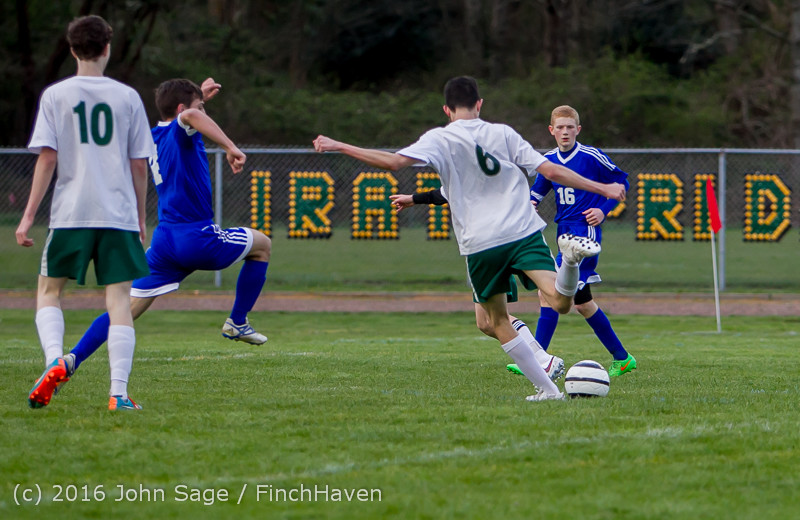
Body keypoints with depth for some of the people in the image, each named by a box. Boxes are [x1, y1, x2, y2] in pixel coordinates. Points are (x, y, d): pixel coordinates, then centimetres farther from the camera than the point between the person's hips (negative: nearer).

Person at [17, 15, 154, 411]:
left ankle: (54, 360, -13)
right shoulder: (127, 97, 5)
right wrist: (141, 218, 16)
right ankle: (119, 392, -6)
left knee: (49, 291, 13)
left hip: (70, 214, -1)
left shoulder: (55, 95, 1)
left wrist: (28, 215, -2)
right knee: (118, 298, 2)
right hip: (119, 214, 1)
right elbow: (139, 165, 6)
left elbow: (47, 159, -5)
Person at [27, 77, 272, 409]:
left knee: (128, 307, 2)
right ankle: (237, 323, 18)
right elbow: (191, 118, -35)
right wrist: (230, 147, -37)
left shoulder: (154, 136, 17)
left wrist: (200, 97, 42)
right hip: (198, 238, -7)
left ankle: (73, 359, -15)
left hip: (164, 242, 7)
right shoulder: (179, 132, -8)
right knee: (262, 245, 18)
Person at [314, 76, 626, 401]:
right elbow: (551, 171, 7)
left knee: (498, 323, 17)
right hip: (523, 233, 1)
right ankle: (571, 255, -46)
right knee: (560, 301, -15)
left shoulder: (440, 140, 2)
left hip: (480, 244, -1)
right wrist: (602, 188, 16)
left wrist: (340, 147, -5)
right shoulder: (503, 134, 10)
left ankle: (547, 388, 14)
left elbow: (394, 161, -13)